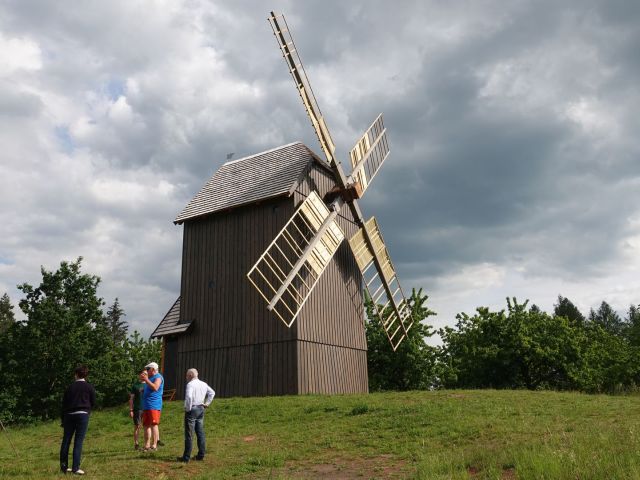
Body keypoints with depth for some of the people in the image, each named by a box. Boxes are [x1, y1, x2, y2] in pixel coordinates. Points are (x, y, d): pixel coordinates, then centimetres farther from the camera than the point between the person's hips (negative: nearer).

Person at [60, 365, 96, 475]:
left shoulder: (70, 387, 9)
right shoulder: (89, 387, 2)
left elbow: (64, 403, 10)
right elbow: (93, 403, 6)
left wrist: (63, 420, 16)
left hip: (69, 415, 3)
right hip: (82, 415, -3)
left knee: (66, 440, 12)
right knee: (78, 441, -1)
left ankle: (64, 466, 16)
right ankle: (75, 468, -3)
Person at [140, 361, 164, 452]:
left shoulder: (158, 377, -6)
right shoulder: (150, 378, 22)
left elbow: (155, 387, -22)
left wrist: (146, 379, -19)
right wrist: (142, 380, 15)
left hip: (154, 406, -10)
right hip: (146, 406, 10)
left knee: (154, 425, -10)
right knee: (146, 425, 10)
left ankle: (154, 445, -10)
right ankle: (147, 445, 14)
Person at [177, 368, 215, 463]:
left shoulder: (190, 384, -14)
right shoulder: (203, 384, 10)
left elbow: (188, 397, -28)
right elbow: (212, 392, 19)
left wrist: (188, 408, -16)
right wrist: (207, 403, 15)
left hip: (192, 410, -7)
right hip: (201, 409, 7)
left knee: (189, 434, -1)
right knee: (200, 433, 12)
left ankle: (186, 457, 3)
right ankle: (201, 454, 17)